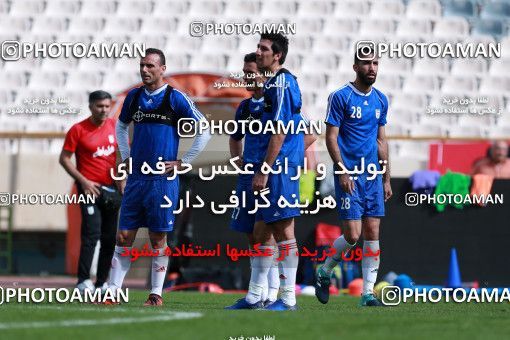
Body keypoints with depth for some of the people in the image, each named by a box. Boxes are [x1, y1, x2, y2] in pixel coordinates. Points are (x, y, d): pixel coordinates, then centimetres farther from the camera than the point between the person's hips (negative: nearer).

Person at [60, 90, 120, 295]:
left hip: (112, 189, 6)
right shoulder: (78, 130, -7)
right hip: (90, 188, -5)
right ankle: (83, 281, -20)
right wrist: (83, 181, -13)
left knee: (110, 238, 7)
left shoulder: (115, 126, 6)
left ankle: (102, 282, 16)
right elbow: (64, 159, -6)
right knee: (92, 234, -18)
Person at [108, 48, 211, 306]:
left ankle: (156, 294, 7)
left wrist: (183, 163, -4)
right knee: (124, 237, 2)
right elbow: (121, 125, 30)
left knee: (158, 239, 0)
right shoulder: (134, 97, 11)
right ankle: (113, 291, 5)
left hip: (162, 179, -4)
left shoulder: (175, 98, -4)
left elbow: (204, 131, -1)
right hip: (136, 177, 4)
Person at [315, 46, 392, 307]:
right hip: (349, 175, -6)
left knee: (372, 234, 1)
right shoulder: (340, 97, -6)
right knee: (352, 234, -11)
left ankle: (368, 293, 4)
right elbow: (331, 137, -7)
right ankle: (324, 273, 15)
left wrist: (386, 179, 15)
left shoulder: (381, 100, 13)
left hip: (373, 175, 6)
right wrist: (343, 171, -16)